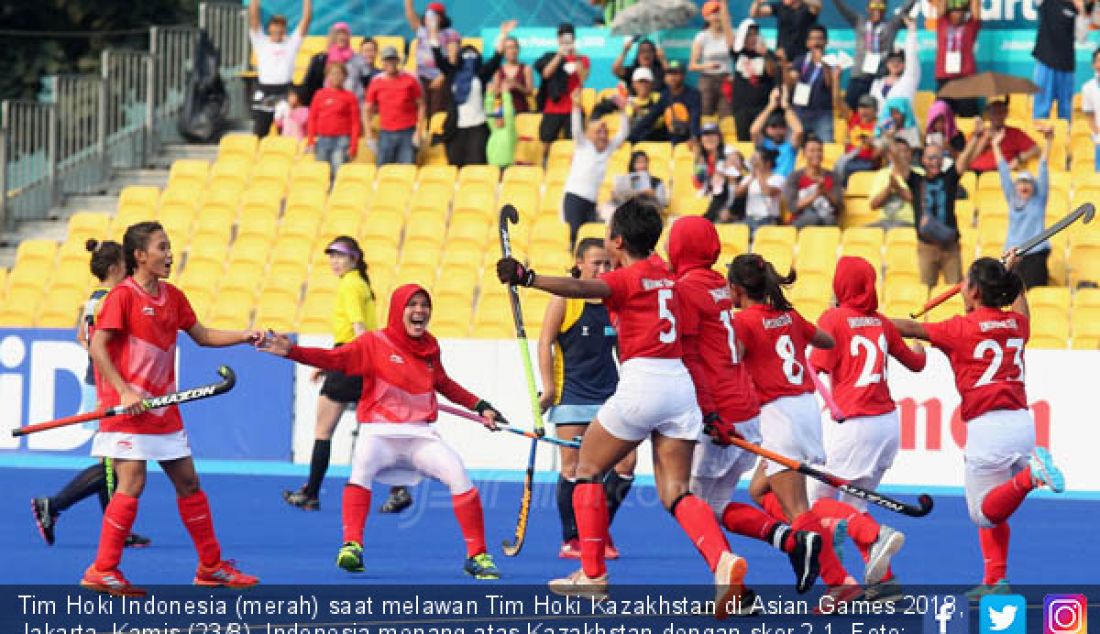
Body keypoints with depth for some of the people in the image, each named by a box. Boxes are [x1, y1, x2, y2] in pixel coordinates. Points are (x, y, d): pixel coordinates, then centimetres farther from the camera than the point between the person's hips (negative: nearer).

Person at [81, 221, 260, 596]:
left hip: (163, 408, 8)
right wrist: (124, 392, -21)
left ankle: (211, 566, 20)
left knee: (188, 481, 11)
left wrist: (244, 337, 8)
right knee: (132, 482, -14)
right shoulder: (123, 296, -11)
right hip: (129, 407, -8)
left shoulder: (172, 297, 11)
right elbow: (97, 346, -15)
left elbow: (201, 335, 21)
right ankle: (102, 571, -8)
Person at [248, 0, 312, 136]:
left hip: (285, 91, 1)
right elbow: (253, 18, 0)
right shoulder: (261, 42, 7)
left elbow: (306, 19, 5)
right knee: (260, 133, 2)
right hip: (264, 91, -1)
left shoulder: (292, 42, 10)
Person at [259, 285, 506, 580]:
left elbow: (444, 384, 30)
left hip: (420, 434, 4)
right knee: (362, 467, -34)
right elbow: (334, 358, -12)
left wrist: (479, 406, 28)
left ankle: (477, 556, -5)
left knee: (458, 474, -16)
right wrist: (292, 351, -25)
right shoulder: (375, 343, -2)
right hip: (379, 431, -4)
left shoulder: (429, 346, 12)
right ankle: (352, 546, -31)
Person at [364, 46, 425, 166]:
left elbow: (421, 106, 4)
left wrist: (419, 131, -4)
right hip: (386, 133, 2)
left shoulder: (410, 80, 1)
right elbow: (367, 109, 11)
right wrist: (368, 133, 2)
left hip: (408, 133, -2)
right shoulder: (376, 83, 6)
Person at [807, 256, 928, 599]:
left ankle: (876, 536, -21)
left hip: (854, 425, -6)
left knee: (817, 499, 2)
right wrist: (919, 350, 48)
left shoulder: (833, 319, -4)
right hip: (889, 423, 6)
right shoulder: (881, 323, 11)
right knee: (853, 503, 17)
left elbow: (817, 368, -15)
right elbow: (915, 363, 26)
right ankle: (883, 579, 6)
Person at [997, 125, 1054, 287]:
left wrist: (1048, 141, -1)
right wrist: (996, 146, 22)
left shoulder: (1039, 200, 7)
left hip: (1035, 254, -3)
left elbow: (1043, 169, 3)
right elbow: (1004, 172, 17)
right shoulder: (1012, 200, 13)